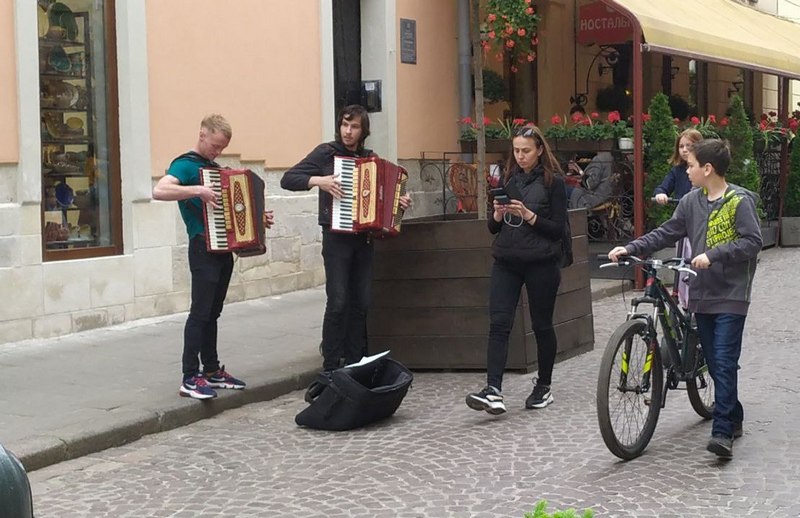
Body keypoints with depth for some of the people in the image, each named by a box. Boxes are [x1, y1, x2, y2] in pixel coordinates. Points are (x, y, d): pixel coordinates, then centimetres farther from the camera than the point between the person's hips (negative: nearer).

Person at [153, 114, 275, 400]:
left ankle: (212, 370, 19)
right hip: (204, 248, -8)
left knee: (213, 312, 13)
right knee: (201, 312, -10)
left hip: (223, 248, 8)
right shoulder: (186, 165, -9)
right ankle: (190, 378, -9)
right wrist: (197, 190, -31)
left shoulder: (214, 167, 17)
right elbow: (159, 191, -27)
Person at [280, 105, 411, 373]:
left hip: (364, 238, 5)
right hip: (337, 237, -5)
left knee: (361, 303, 5)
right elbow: (288, 179, -5)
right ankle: (330, 366, -4)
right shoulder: (326, 153, -1)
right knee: (338, 302, -10)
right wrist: (318, 180, -20)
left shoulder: (370, 158, 13)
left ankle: (355, 362, 13)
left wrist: (400, 202, 5)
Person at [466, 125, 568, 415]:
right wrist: (498, 214, -8)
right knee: (499, 323, -10)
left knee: (542, 325, 7)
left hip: (541, 263, -4)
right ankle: (493, 391, -17)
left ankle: (543, 387, 22)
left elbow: (559, 228, -5)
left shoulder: (553, 181, -2)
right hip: (506, 262, 4)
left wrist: (528, 215, -17)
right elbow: (493, 228, 14)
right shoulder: (508, 179, 12)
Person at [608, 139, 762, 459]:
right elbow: (666, 234, 8)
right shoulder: (692, 201, 7)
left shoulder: (740, 201, -10)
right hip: (702, 294, 6)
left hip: (731, 295, -6)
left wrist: (712, 255, -23)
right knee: (714, 362, 11)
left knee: (724, 363, -10)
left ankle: (723, 432, -9)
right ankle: (733, 417, 27)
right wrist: (630, 249, -2)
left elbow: (752, 241, -16)